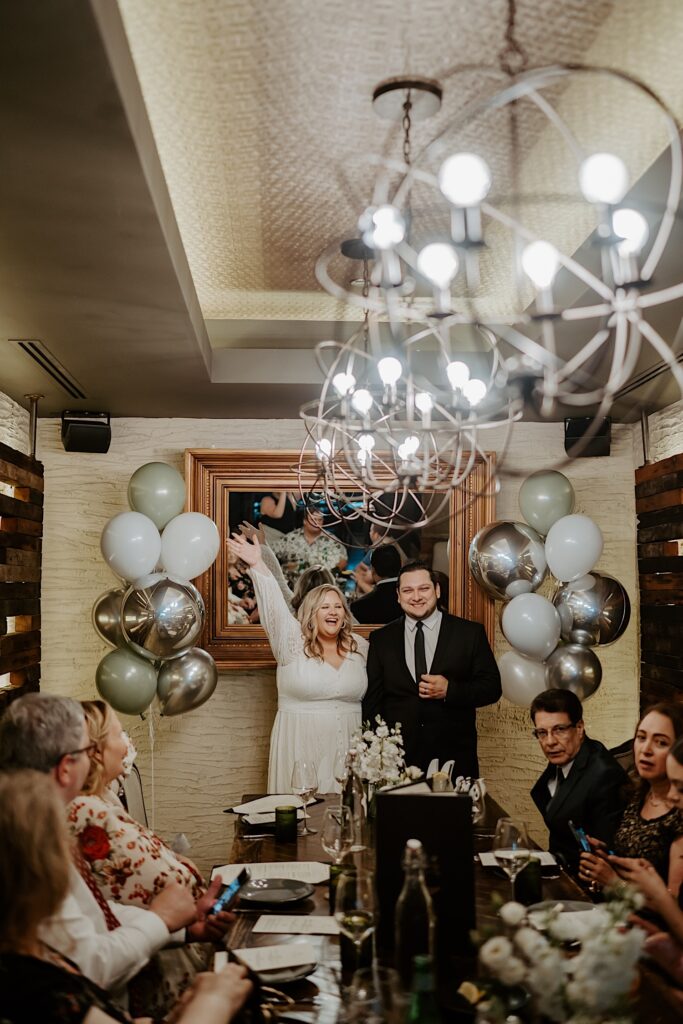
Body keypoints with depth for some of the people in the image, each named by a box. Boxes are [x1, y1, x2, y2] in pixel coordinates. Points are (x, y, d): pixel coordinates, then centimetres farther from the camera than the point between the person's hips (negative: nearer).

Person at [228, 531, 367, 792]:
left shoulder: (359, 647, 8)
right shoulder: (294, 643, -4)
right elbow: (275, 606, -16)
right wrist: (257, 564, -28)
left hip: (346, 747, 3)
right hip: (301, 745, -3)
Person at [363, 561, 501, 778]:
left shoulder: (470, 633, 3)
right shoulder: (381, 639, 8)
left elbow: (492, 687, 1)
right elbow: (372, 700, 8)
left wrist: (449, 690, -15)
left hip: (454, 757, -1)